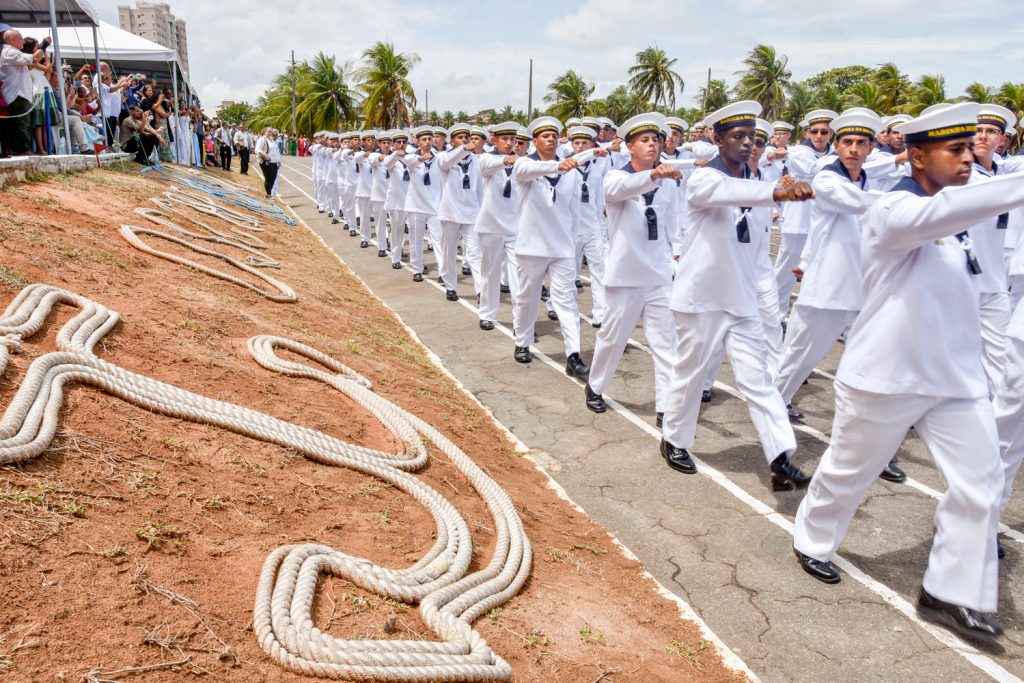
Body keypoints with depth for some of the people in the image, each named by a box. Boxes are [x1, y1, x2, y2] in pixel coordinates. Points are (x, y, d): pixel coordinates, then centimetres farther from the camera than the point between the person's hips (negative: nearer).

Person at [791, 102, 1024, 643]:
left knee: (980, 484, 3)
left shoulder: (949, 219, 10)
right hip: (886, 375, -7)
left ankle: (951, 593, 16)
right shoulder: (894, 211, -17)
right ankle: (811, 541, 36)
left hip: (956, 377, 8)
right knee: (848, 471, 10)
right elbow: (943, 211, -40)